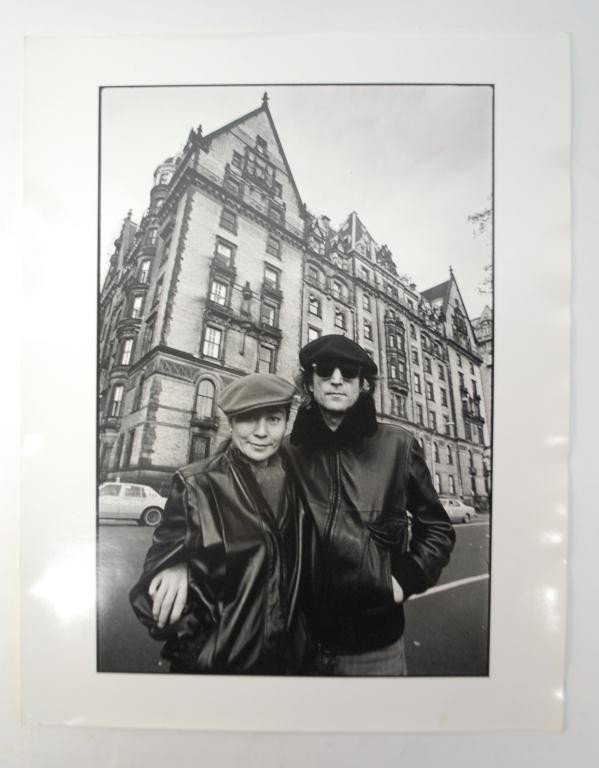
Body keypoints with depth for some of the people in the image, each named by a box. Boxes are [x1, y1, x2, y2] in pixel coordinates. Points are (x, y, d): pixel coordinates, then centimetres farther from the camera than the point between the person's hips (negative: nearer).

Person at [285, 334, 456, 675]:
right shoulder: (289, 452, -2)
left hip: (373, 641, -1)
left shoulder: (398, 446, -5)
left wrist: (406, 578, -5)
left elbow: (437, 528, 6)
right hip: (299, 638, 1)